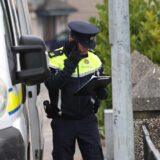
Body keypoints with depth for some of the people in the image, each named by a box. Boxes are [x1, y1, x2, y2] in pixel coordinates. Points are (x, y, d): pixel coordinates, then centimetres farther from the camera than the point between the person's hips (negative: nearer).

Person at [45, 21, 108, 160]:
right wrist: (70, 64, -24)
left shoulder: (94, 59, 4)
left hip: (87, 120, 2)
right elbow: (52, 84, -24)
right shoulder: (55, 59, -8)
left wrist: (101, 91, -15)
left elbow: (102, 91, 10)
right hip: (63, 122, -2)